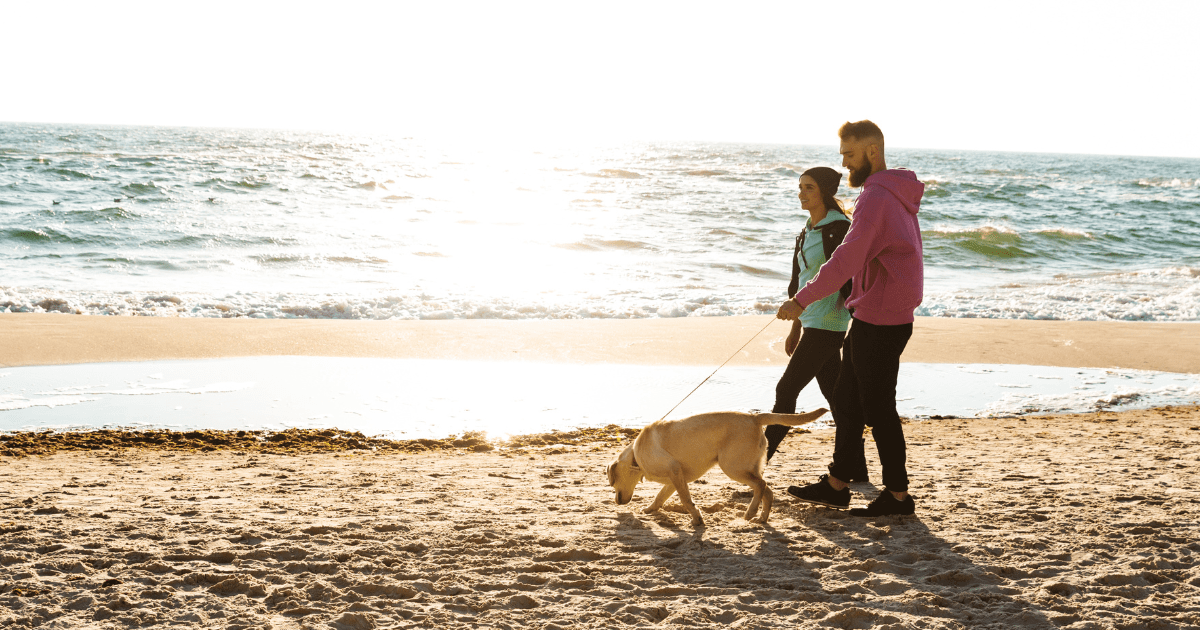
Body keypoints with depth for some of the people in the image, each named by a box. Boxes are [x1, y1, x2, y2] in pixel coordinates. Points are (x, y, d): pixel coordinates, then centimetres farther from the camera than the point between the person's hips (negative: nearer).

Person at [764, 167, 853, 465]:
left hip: (827, 323, -9)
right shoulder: (809, 230, 15)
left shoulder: (839, 229, -13)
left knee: (786, 389, -6)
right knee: (833, 394, 11)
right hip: (812, 322, 9)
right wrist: (796, 328, 22)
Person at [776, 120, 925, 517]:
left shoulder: (876, 198, -18)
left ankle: (898, 495, 9)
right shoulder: (896, 195, 15)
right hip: (874, 317, 10)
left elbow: (848, 258, -27)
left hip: (879, 323, -10)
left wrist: (803, 299, -24)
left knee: (879, 408, -1)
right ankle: (837, 484, 22)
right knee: (846, 399, 14)